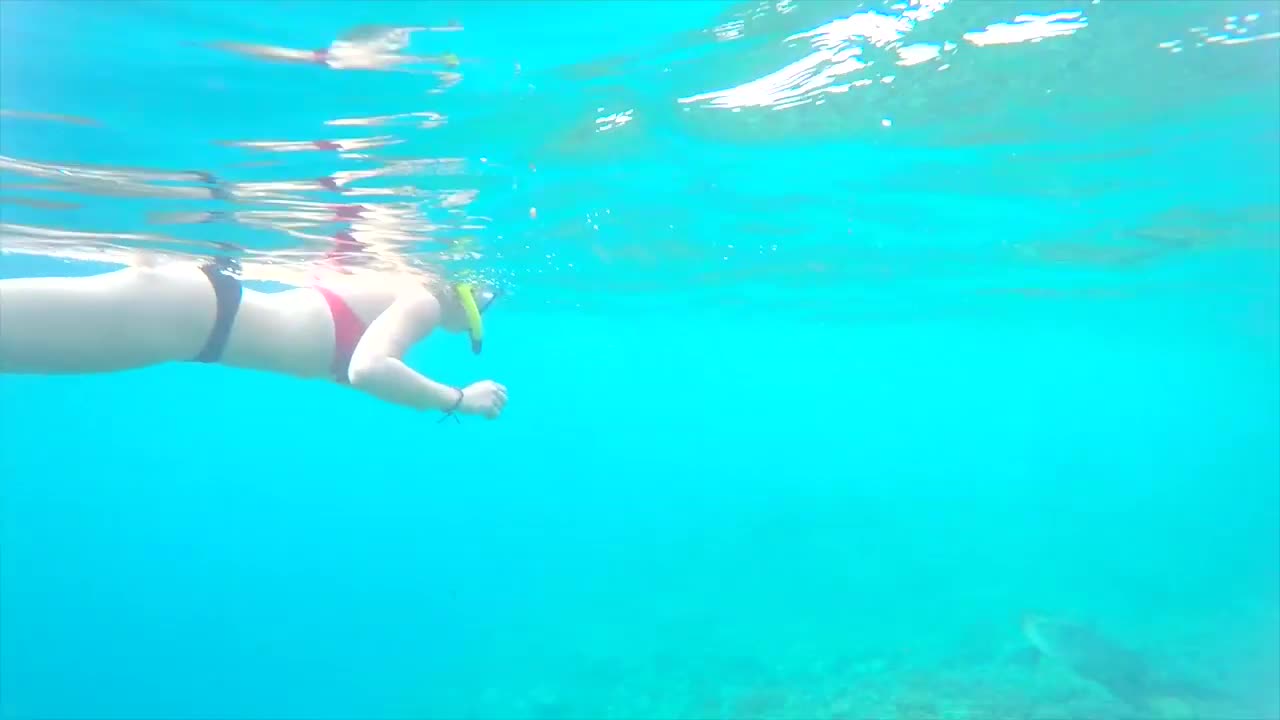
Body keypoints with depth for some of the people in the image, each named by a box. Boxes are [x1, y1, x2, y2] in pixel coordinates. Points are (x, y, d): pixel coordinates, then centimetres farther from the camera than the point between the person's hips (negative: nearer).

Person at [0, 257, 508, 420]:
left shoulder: (394, 284, 20)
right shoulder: (424, 301, -7)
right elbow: (367, 369, -26)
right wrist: (459, 400, -14)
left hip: (210, 294, 8)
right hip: (197, 311, -8)